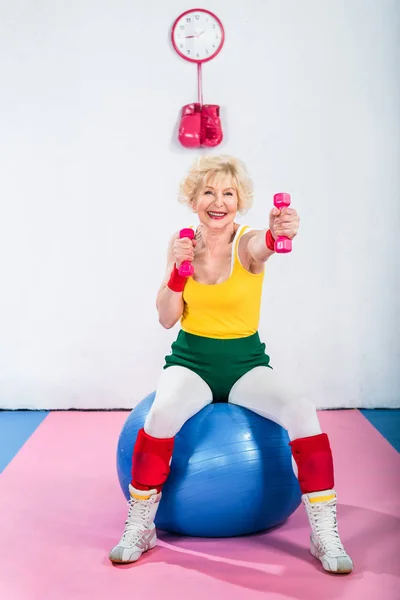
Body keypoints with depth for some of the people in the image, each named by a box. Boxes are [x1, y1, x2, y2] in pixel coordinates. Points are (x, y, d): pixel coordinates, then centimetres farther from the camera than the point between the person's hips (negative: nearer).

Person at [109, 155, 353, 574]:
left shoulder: (247, 243, -7)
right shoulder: (181, 244, 1)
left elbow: (263, 245, -35)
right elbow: (167, 319, -4)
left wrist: (279, 233, -59)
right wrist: (178, 269, -20)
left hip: (246, 362, 0)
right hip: (191, 361, 1)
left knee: (303, 413, -26)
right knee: (163, 413, -31)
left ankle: (325, 535, -9)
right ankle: (138, 529, -10)